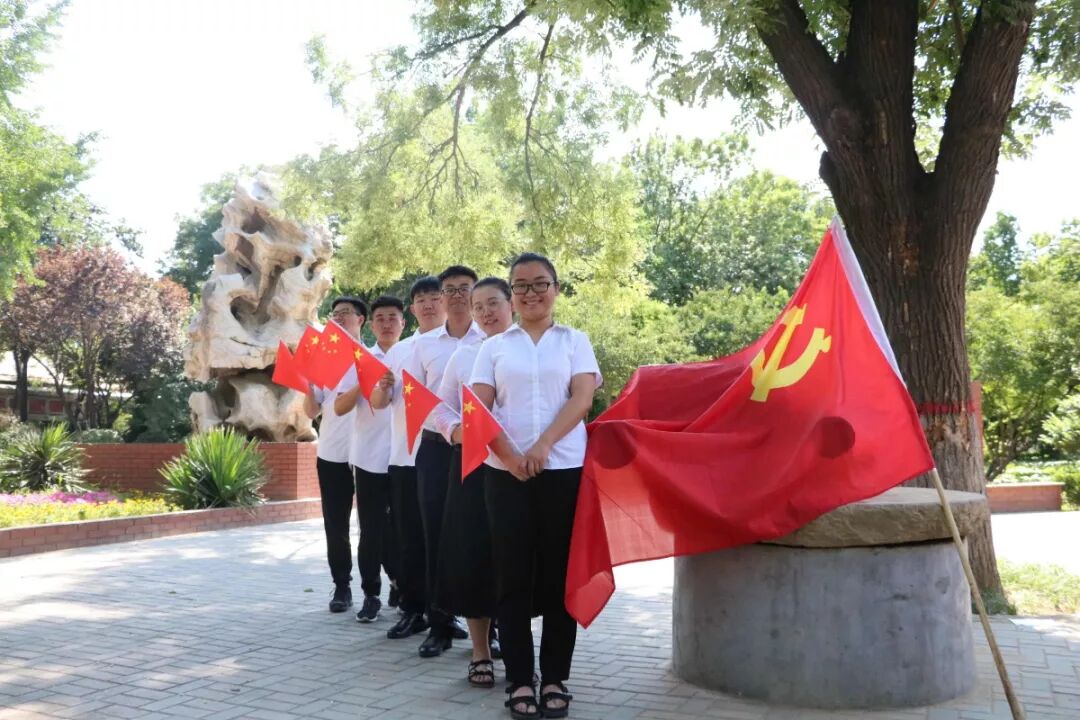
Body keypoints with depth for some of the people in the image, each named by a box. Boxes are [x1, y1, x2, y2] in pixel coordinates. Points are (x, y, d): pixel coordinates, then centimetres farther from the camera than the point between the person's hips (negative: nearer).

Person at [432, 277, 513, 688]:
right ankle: (481, 653, 16)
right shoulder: (463, 355, 10)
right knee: (472, 555, 3)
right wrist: (456, 431, -7)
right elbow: (442, 407, 12)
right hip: (472, 463, 2)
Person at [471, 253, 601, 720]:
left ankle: (556, 679, 12)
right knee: (512, 575, 1)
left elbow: (582, 398, -4)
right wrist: (510, 456, -12)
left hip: (564, 470, -1)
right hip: (505, 472, 1)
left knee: (559, 574, 3)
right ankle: (519, 680, 9)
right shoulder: (494, 347, 10)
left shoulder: (575, 341, 9)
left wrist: (543, 445, -17)